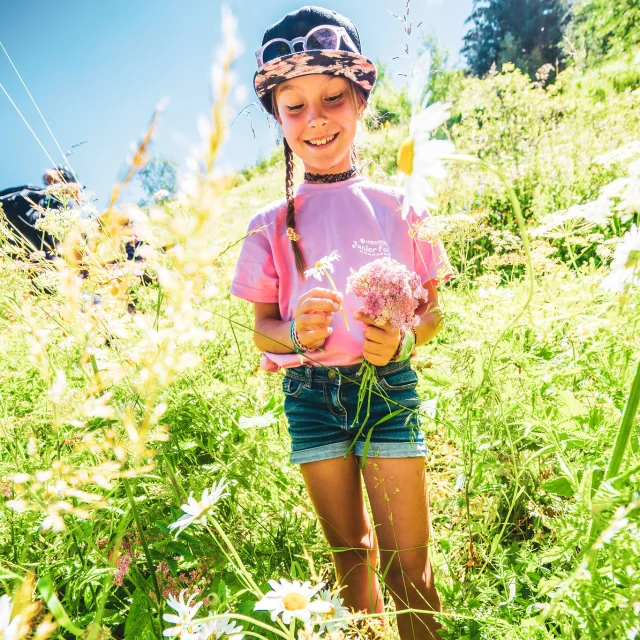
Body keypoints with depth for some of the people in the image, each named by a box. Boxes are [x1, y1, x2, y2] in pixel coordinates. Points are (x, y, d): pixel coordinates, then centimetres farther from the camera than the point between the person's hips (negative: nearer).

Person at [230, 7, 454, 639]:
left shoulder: (398, 204, 0)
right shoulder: (271, 223, 2)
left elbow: (433, 310, 4)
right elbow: (262, 327, 3)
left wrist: (400, 341, -18)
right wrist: (297, 334, -19)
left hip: (389, 387, -1)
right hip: (311, 394, 2)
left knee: (408, 563, 2)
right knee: (351, 553, 17)